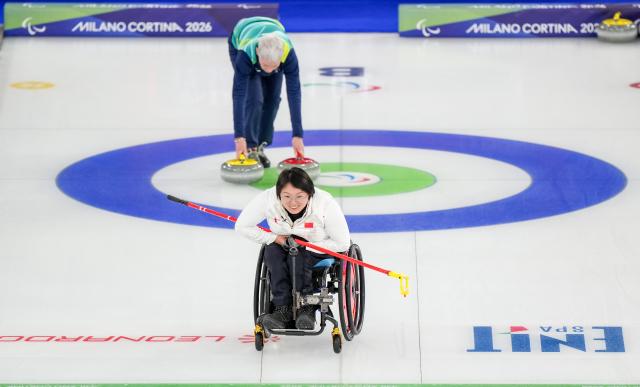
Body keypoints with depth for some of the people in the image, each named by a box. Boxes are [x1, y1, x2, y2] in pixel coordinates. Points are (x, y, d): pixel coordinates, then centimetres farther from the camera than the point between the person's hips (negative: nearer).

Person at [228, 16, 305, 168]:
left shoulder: (288, 53, -42)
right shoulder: (246, 53, -46)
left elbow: (294, 93, -39)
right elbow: (239, 94, -44)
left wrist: (297, 135, -41)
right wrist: (239, 136, -49)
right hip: (239, 42, -2)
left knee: (272, 97, -4)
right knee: (254, 97, -18)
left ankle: (259, 147, 13)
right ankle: (250, 149, -6)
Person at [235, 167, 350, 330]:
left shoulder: (325, 204, -31)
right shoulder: (267, 199, -26)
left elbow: (342, 244, -21)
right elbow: (242, 226, -12)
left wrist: (306, 245, -25)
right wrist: (274, 238, -19)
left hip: (320, 249, -3)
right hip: (282, 244, 3)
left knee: (297, 257, -32)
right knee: (272, 252, -29)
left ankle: (306, 309, -21)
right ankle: (283, 309, -29)